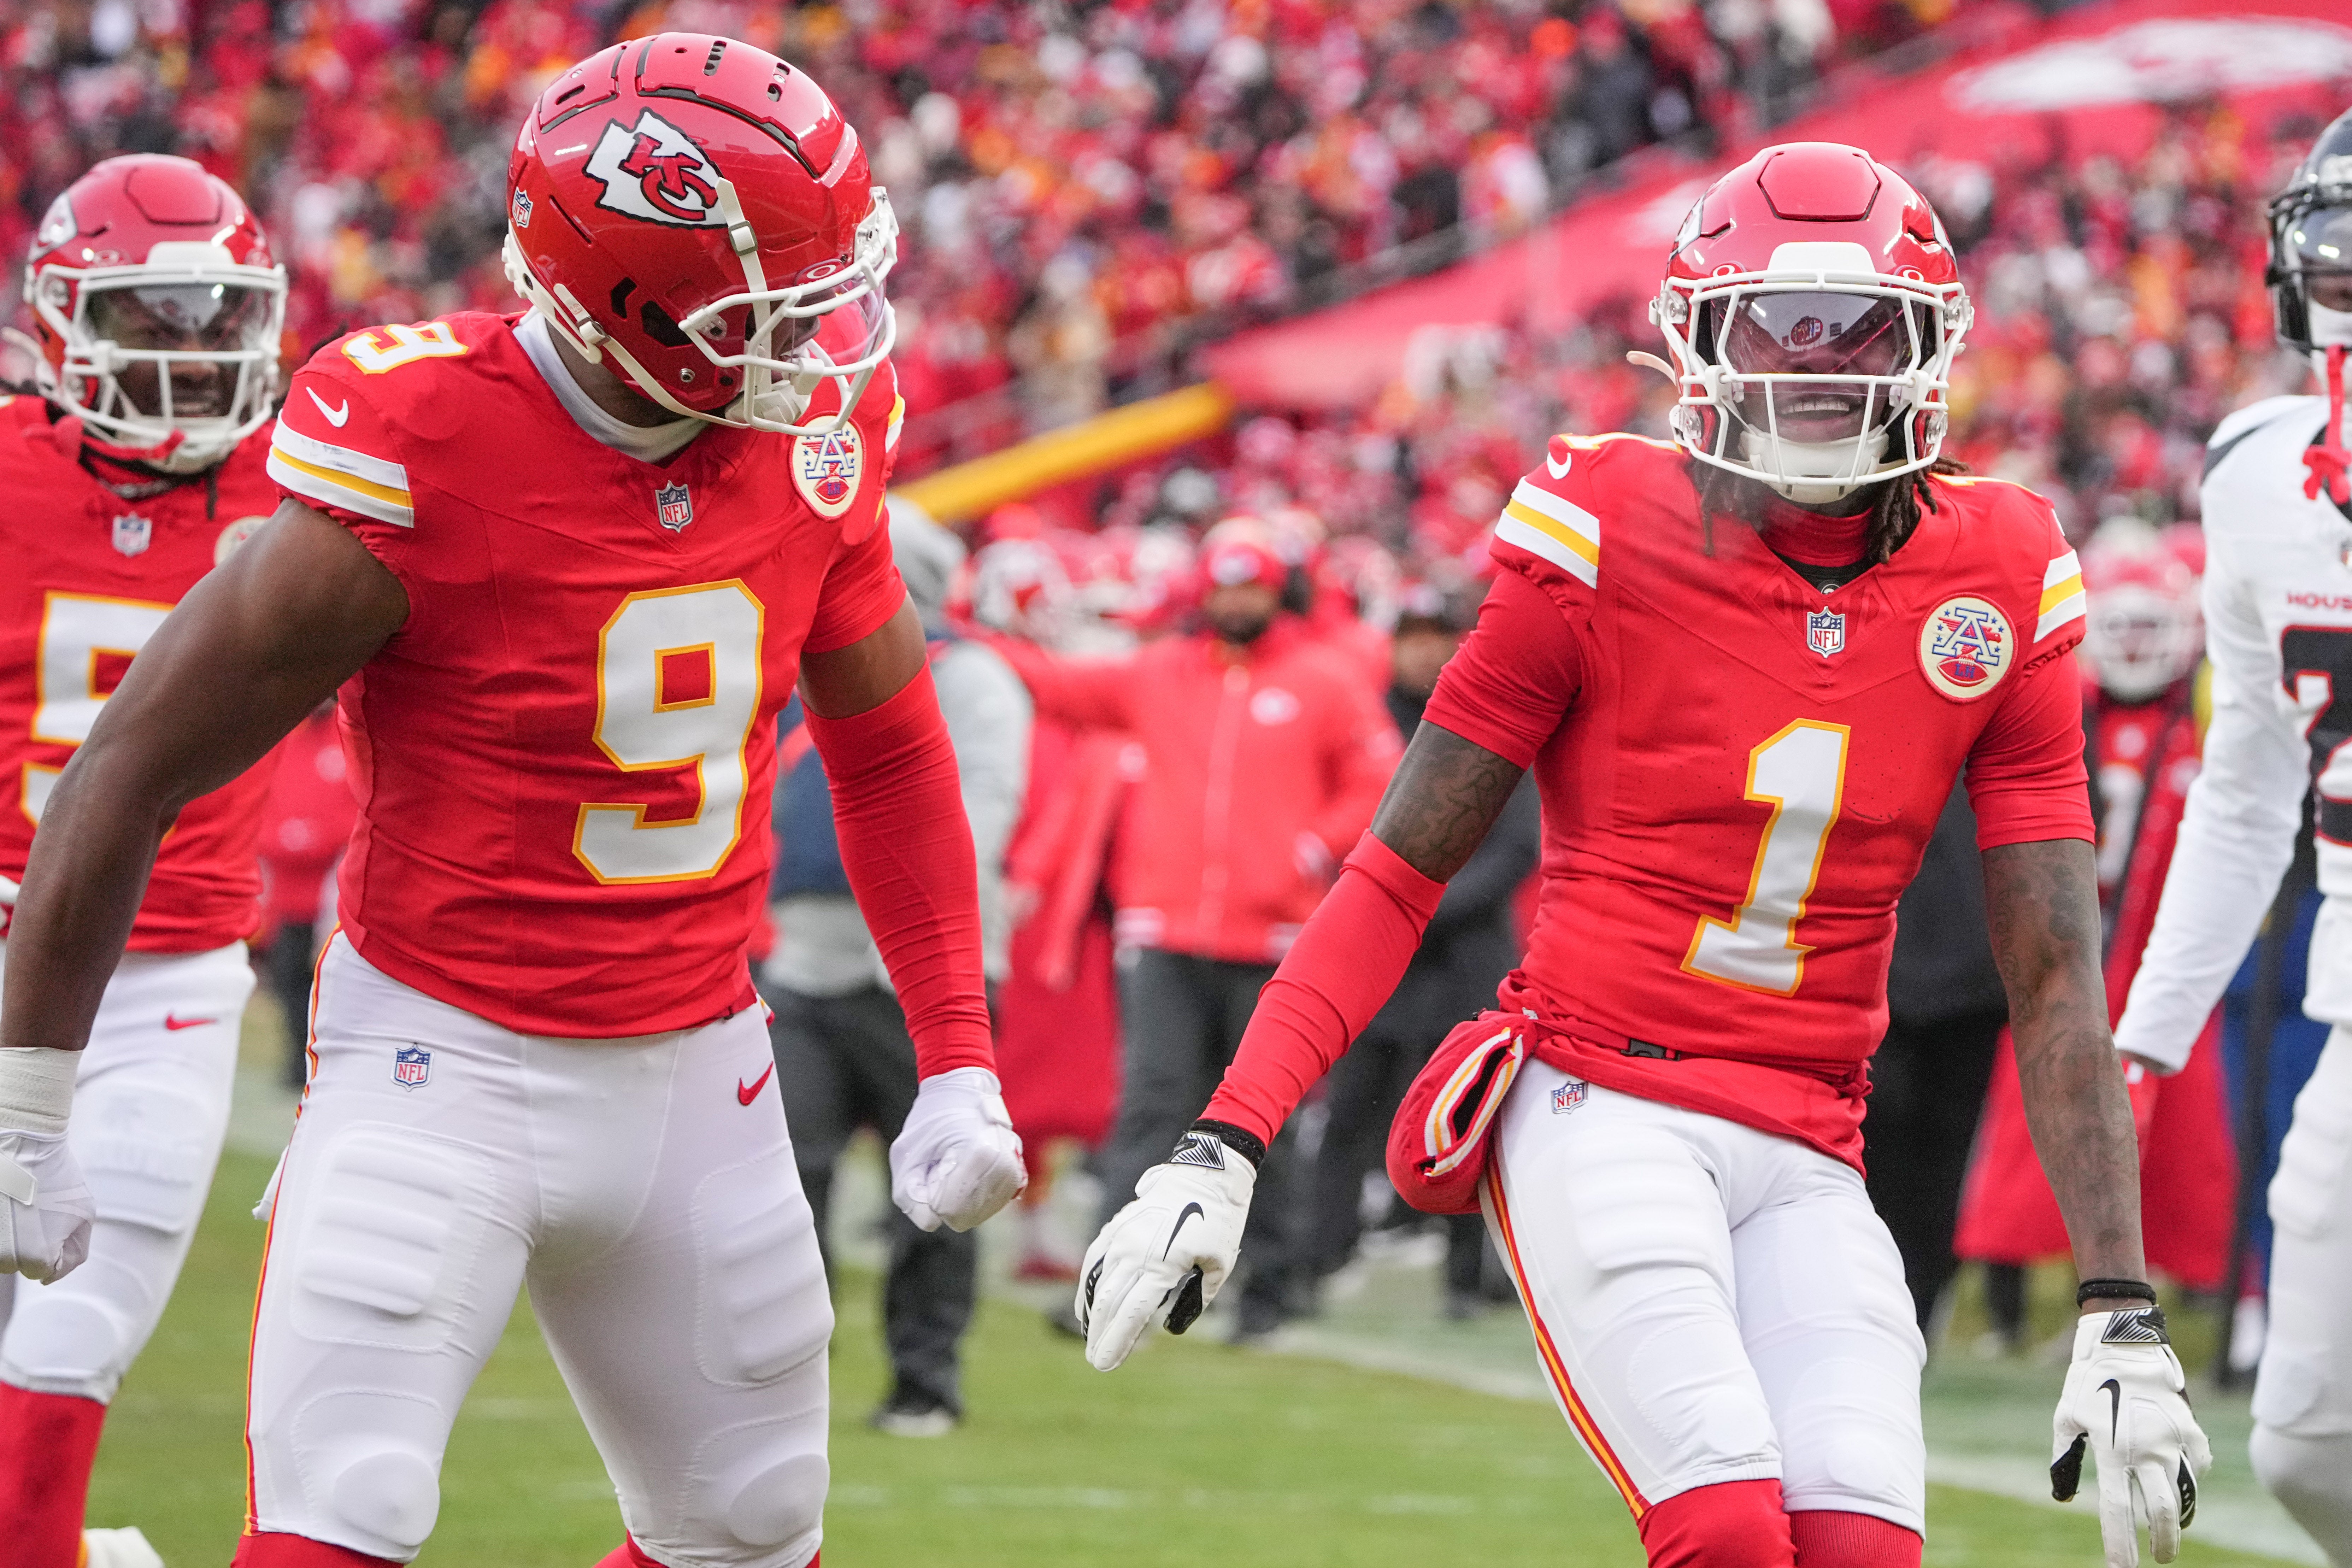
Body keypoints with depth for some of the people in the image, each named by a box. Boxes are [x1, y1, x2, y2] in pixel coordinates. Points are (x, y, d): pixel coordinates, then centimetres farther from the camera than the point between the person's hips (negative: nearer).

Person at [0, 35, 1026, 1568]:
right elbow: (135, 771, -13)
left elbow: (887, 748, 14)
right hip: (445, 1058, -6)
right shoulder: (419, 477, -22)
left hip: (695, 1071, 6)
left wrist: (960, 1063, 8)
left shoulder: (809, 440, -5)